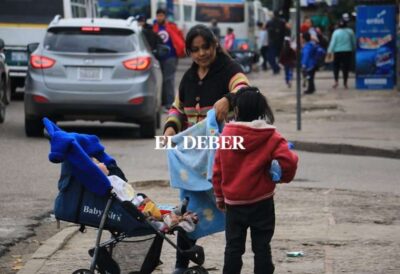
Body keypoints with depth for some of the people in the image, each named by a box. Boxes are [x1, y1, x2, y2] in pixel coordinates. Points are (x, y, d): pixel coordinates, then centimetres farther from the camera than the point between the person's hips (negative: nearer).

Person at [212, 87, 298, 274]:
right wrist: (284, 176, 2)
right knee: (261, 246, 5)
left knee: (233, 246, 9)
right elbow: (287, 161, -22)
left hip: (233, 202, 2)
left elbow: (218, 170, 2)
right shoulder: (271, 137, -9)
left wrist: (220, 197, 15)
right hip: (262, 202, -2)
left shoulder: (226, 135, -3)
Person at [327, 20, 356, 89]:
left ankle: (336, 81, -5)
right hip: (348, 51, 2)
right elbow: (354, 42, 9)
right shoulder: (350, 31, 1)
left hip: (338, 52, -2)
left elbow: (333, 42, -7)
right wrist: (353, 48, 23)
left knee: (336, 66, 9)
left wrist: (330, 51, -3)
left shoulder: (336, 32, -6)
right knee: (346, 67, 5)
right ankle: (345, 83, 7)